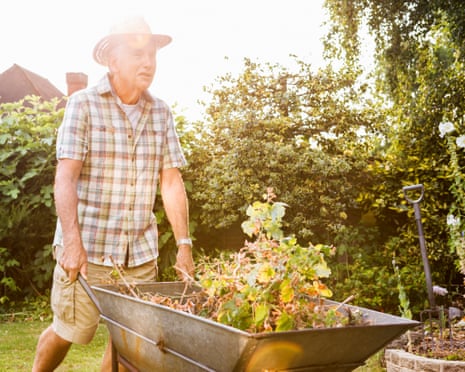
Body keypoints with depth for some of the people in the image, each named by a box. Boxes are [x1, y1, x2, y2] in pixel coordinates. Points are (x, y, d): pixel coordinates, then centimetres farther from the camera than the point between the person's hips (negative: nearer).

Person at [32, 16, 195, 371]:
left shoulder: (161, 112, 7)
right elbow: (65, 178, -13)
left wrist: (184, 244, 1)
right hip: (88, 248, -3)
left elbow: (172, 182, 6)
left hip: (141, 251, 4)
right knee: (68, 331, 7)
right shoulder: (84, 103, -4)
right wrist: (73, 242, -23)